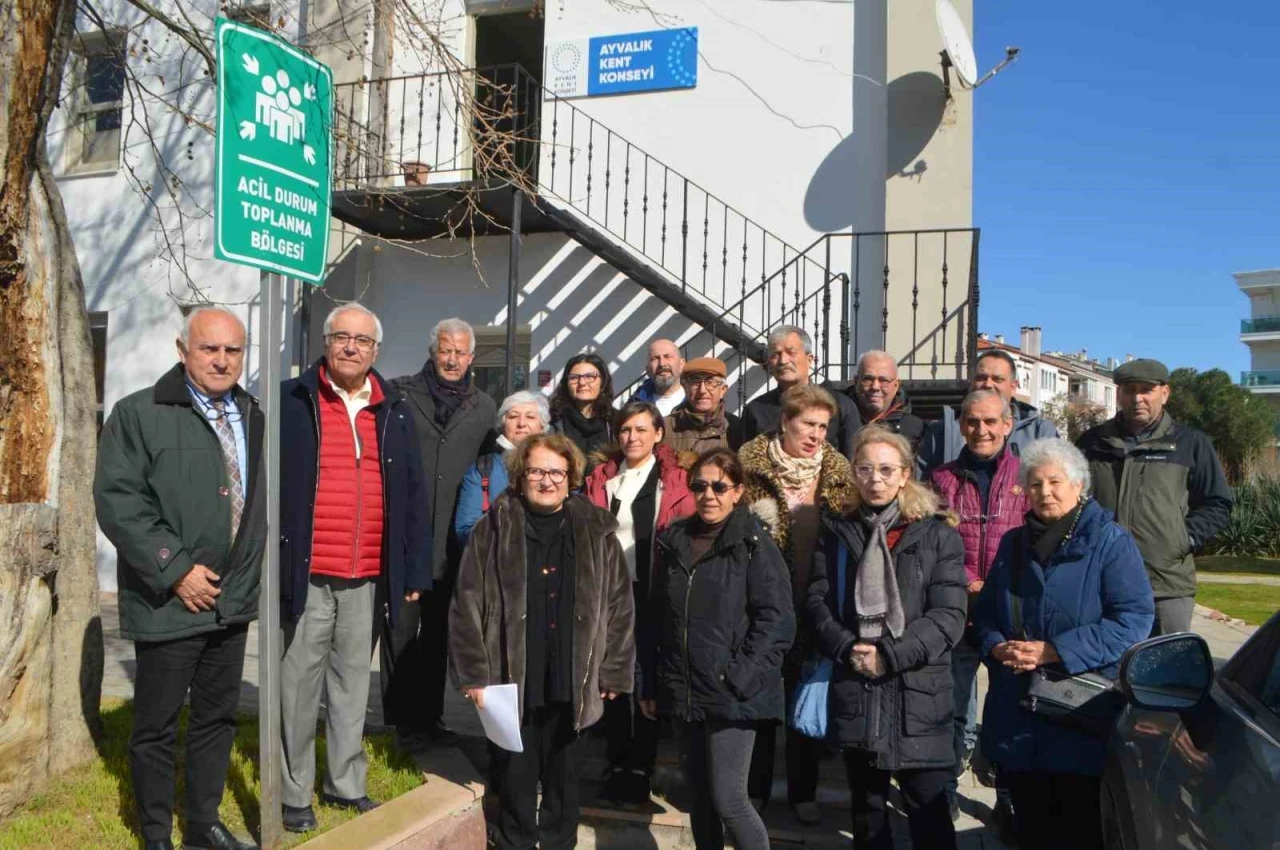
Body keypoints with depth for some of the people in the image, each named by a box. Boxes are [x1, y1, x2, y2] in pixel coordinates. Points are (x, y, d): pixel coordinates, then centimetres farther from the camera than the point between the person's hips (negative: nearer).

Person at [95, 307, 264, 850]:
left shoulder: (251, 416, 11)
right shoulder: (139, 414, -8)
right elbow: (117, 501, -15)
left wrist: (248, 574, 10)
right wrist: (175, 570, -18)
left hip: (233, 600, 6)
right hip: (170, 603, -5)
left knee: (218, 718, 15)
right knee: (157, 726, 8)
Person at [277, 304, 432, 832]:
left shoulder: (395, 413, 9)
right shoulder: (292, 402, -2)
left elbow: (414, 497, 10)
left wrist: (415, 571, 6)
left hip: (367, 578, 3)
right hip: (307, 575, -3)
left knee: (353, 684, 14)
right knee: (300, 687, 6)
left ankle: (346, 783, 29)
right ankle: (295, 794, 20)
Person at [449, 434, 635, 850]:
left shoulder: (597, 532, 2)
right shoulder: (493, 529, -2)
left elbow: (619, 606, 4)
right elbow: (467, 606, -3)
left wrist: (613, 673, 2)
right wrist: (474, 674, -7)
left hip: (571, 686, 1)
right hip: (510, 681, -1)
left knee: (564, 779, 14)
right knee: (514, 779, 11)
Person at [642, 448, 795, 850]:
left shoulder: (754, 545, -7)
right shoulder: (674, 542, 9)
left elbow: (777, 620, -12)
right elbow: (657, 618, 12)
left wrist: (739, 677, -17)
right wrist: (651, 685, 11)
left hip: (731, 695, -5)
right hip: (685, 693, 6)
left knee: (728, 800, -5)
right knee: (699, 795, 14)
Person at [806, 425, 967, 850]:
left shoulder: (937, 535, 0)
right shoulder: (836, 532, 9)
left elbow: (948, 615, -7)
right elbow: (817, 602, 4)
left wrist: (890, 655, -15)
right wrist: (846, 648, -13)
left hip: (918, 693, -3)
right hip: (854, 694, 3)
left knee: (928, 811, 3)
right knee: (866, 808, 17)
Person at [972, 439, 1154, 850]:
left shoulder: (1110, 542, -5)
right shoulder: (1013, 544, 12)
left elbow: (1134, 617, -15)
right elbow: (984, 612, 16)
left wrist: (1055, 652, -20)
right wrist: (996, 647, -7)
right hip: (1017, 718, 5)